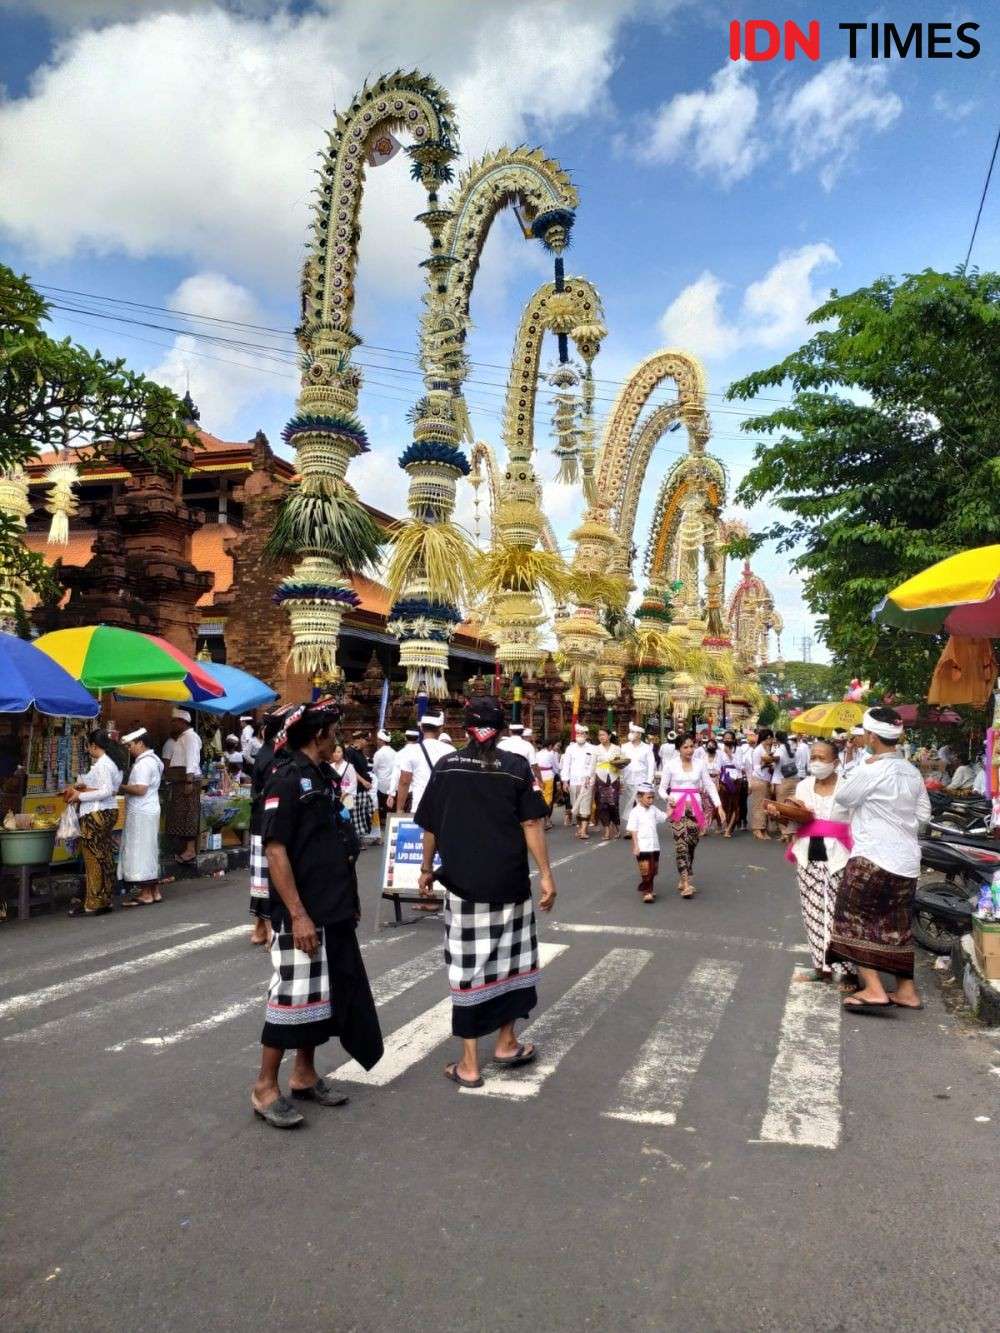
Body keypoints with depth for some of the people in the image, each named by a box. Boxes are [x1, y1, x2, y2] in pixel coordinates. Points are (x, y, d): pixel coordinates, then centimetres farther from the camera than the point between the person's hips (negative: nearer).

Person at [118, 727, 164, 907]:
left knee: (140, 852, -5)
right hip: (148, 812, 10)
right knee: (149, 852, 14)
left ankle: (146, 894, -1)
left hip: (141, 814, -10)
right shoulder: (152, 760, 16)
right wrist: (125, 788, 10)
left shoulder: (144, 763, -16)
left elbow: (140, 789, -23)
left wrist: (120, 787, -12)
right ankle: (154, 892, 19)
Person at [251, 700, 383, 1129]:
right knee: (292, 995, -3)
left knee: (325, 993, 15)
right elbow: (275, 851, -19)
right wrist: (298, 914, -22)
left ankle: (304, 1074, 29)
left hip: (335, 914, 9)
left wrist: (351, 901, 19)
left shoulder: (324, 777, 12)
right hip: (302, 916, -9)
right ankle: (266, 1088, 12)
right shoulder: (287, 779, -15)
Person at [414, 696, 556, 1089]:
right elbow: (531, 825, -7)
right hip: (508, 881, 0)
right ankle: (506, 1043, 31)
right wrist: (545, 874, -2)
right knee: (509, 958, 18)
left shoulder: (446, 766, 0)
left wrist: (426, 869, 17)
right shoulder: (517, 766, -4)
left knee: (467, 966, 5)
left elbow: (430, 826, 4)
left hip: (462, 882, 0)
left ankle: (469, 1064, 11)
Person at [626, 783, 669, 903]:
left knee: (653, 870, 12)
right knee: (645, 871, -8)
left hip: (654, 846, 6)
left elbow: (664, 817, 21)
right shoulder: (635, 812, -9)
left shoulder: (653, 809, 9)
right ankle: (646, 892, -3)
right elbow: (633, 830, -10)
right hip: (642, 847, -6)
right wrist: (636, 846, -14)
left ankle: (649, 890, 26)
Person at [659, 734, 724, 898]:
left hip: (695, 806, 3)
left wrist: (718, 805, -5)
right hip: (677, 806, -3)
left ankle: (683, 879, 21)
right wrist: (667, 798, -17)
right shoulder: (671, 765, -1)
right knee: (681, 843, -12)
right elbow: (662, 787, 4)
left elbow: (710, 785, 5)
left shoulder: (699, 764, 5)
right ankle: (686, 883, -15)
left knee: (692, 843, 5)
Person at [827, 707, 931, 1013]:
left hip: (872, 858, -8)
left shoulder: (870, 770, -16)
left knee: (856, 921, 1)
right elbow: (924, 812, 15)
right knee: (896, 927, 17)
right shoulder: (912, 772, 8)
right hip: (907, 861, 8)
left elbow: (842, 797, -2)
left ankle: (873, 990, -5)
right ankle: (906, 990, 22)